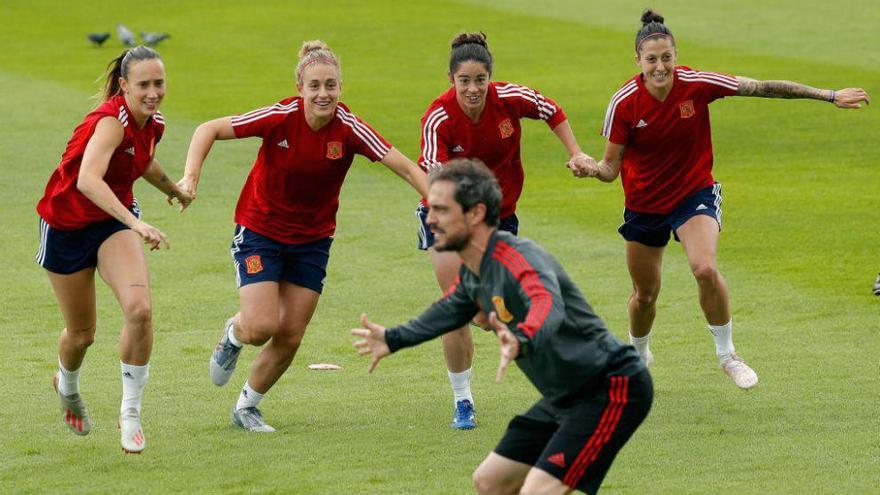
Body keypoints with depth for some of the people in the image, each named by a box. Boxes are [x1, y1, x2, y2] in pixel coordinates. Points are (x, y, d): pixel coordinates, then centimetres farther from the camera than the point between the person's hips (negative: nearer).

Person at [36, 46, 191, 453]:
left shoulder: (154, 123, -6)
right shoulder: (111, 121, -29)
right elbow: (88, 179, -47)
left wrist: (174, 189, 38)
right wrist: (134, 222, -57)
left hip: (114, 220, 5)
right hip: (66, 224, -5)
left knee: (139, 309, -22)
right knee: (81, 332, 10)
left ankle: (131, 412, -8)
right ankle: (67, 386, 46)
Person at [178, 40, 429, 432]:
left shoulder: (349, 129, -19)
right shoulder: (282, 118, -23)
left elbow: (406, 168, -22)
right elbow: (210, 130, -17)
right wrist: (190, 177, -30)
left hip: (312, 238, 3)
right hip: (260, 229, -3)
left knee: (290, 337, 3)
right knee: (260, 327, -14)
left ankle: (247, 407, 26)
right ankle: (233, 335, 24)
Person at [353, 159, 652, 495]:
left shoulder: (519, 259, -26)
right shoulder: (472, 270, 5)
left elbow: (548, 307, -49)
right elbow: (454, 306, 30)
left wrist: (521, 341, -70)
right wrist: (394, 339, 38)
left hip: (611, 391, -10)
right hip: (564, 398, 10)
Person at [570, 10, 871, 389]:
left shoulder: (697, 85, -19)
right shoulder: (623, 104, -19)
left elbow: (761, 88, -12)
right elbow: (612, 166, -11)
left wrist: (829, 96, -10)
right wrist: (591, 169, -36)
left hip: (694, 193, -1)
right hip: (644, 205, 1)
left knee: (705, 270, -27)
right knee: (645, 293, 13)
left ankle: (727, 354, -6)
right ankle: (638, 354, 46)